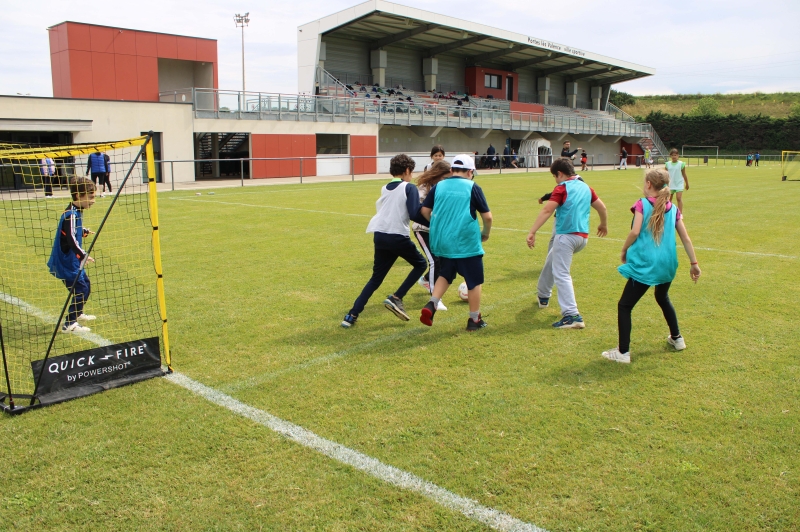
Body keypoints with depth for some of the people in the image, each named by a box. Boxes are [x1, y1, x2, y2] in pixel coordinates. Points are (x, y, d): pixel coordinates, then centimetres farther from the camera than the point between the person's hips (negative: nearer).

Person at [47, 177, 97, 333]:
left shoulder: (77, 211, 8)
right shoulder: (71, 215, -23)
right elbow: (71, 238, -35)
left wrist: (84, 231, 13)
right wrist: (83, 255, -40)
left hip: (73, 260, 10)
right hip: (66, 261, -10)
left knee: (86, 285, 21)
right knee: (80, 289, -10)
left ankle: (78, 313, 41)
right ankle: (69, 324, -4)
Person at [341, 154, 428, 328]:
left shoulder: (385, 188, 15)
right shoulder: (409, 188, -4)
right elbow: (414, 215, -15)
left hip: (379, 236, 6)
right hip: (398, 237, -6)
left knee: (376, 278, 16)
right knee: (420, 264, 19)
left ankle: (352, 315, 6)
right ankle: (396, 298, 5)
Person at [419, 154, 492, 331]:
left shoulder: (439, 186, 6)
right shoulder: (472, 187, -4)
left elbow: (425, 210, 7)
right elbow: (487, 216, -5)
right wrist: (486, 233, 13)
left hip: (442, 242, 5)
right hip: (466, 243, -4)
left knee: (445, 275, 24)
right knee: (474, 281, 10)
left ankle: (431, 305, 4)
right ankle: (474, 320, 18)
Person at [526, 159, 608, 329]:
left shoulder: (562, 188, -7)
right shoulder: (585, 186, 13)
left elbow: (547, 210, -19)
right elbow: (602, 207, 22)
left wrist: (532, 232, -24)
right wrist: (604, 224, 40)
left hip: (566, 235, -9)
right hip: (583, 236, 9)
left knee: (561, 275, -8)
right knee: (551, 262, 28)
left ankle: (572, 315, -16)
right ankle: (543, 295, 46)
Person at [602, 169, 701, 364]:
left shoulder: (642, 204, -5)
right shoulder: (673, 209, 9)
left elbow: (635, 232, -15)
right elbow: (686, 238, 9)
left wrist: (624, 251, 0)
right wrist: (694, 263, 15)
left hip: (645, 265, -6)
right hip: (667, 264, 6)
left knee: (624, 305, 1)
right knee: (663, 298, 32)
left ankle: (623, 352, -3)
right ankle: (677, 338, 44)